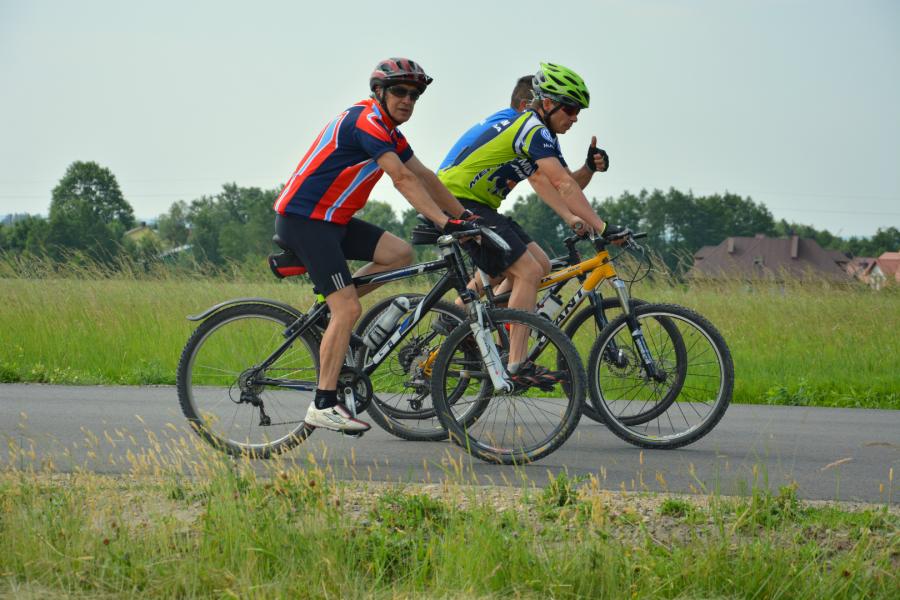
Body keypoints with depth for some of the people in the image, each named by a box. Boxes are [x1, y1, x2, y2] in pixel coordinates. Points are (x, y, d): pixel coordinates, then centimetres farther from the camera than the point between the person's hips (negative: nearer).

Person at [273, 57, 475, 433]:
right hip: (302, 220, -10)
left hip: (332, 219, 10)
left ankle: (329, 310, 7)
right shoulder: (366, 122, -17)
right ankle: (323, 405, -12)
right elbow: (403, 180, -25)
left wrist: (464, 215, 11)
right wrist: (444, 222, -31)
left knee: (400, 253, -2)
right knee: (348, 309, -15)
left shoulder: (388, 131, 14)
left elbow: (424, 176, 16)